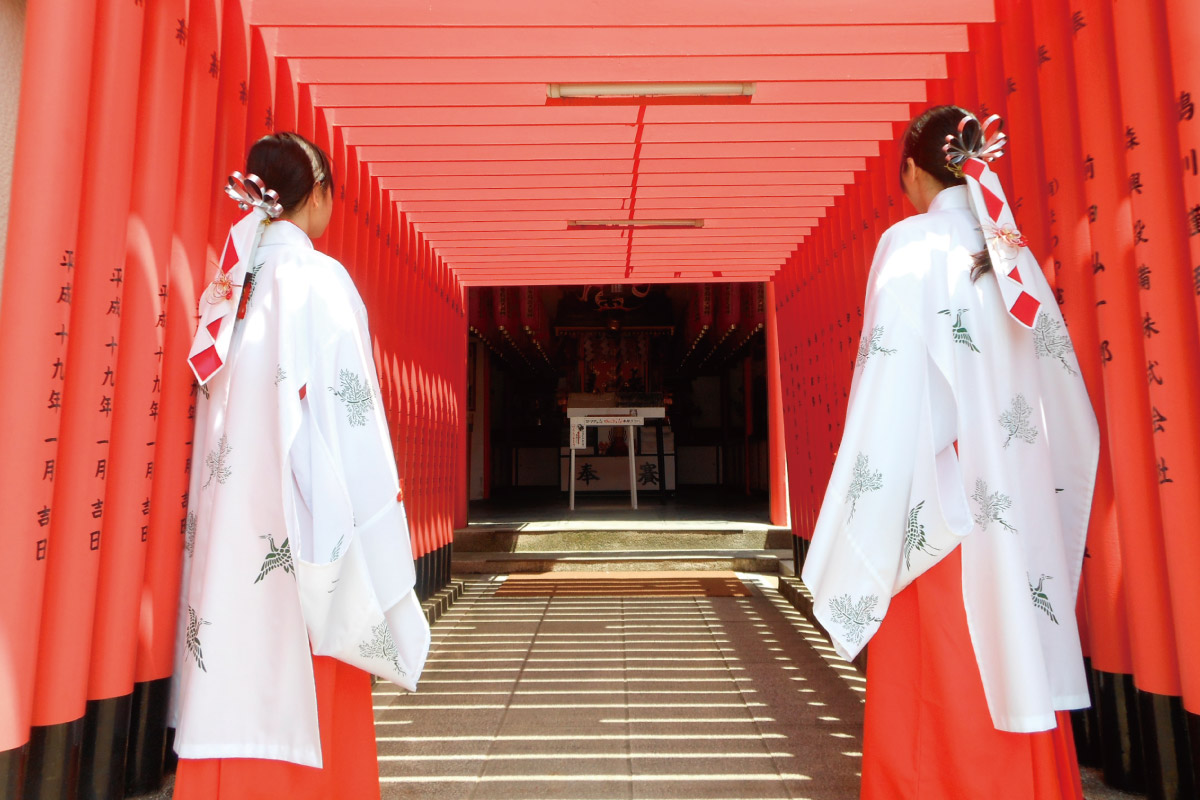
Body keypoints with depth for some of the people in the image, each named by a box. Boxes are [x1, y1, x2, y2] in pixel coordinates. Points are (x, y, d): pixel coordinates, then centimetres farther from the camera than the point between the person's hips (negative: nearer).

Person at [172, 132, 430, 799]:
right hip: (296, 517, -7)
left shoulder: (229, 284, 11)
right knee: (301, 677, 4)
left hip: (227, 522, 7)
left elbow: (217, 412, 12)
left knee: (235, 676, 13)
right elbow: (341, 414, -14)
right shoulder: (319, 279, -9)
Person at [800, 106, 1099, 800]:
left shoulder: (912, 243, -7)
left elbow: (892, 395, -16)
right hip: (1028, 517, 7)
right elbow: (1068, 400, 13)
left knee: (944, 697, 5)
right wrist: (1048, 507, 20)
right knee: (1024, 686, 16)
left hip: (944, 512, -6)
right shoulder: (1016, 254, 12)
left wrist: (861, 552, -13)